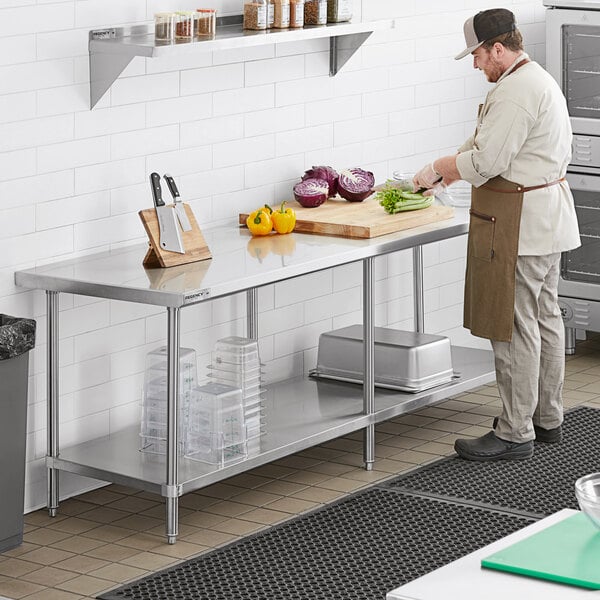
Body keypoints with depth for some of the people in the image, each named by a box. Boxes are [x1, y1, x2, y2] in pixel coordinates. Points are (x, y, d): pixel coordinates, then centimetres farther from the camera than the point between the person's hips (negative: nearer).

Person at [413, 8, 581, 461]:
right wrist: (445, 174, 15)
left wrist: (437, 170, -7)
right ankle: (547, 418, 27)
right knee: (545, 316, 17)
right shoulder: (539, 80, 16)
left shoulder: (516, 91, -20)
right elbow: (487, 147, 20)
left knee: (515, 327, -6)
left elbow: (485, 161, -22)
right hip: (547, 215, 11)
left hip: (520, 223, -11)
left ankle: (515, 433, -1)